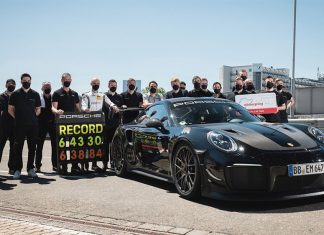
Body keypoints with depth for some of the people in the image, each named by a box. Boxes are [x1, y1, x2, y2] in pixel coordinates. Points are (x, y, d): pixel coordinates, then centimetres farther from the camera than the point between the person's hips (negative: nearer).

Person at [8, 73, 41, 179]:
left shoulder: (35, 94, 10)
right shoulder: (15, 94, 6)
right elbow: (10, 109, 8)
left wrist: (33, 117, 5)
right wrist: (17, 118, 1)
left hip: (33, 125, 2)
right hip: (19, 125, -2)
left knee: (32, 147, 4)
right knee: (18, 147, -3)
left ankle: (30, 169, 12)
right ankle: (17, 170, 1)